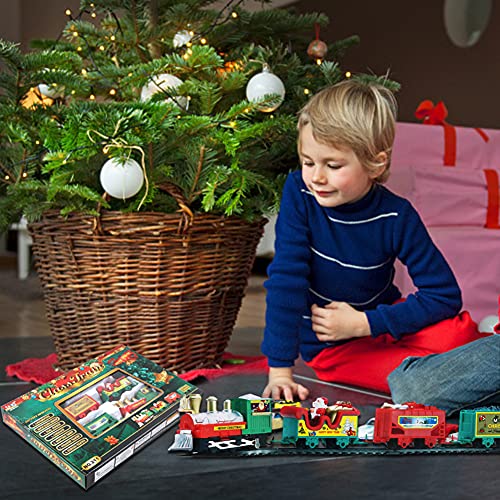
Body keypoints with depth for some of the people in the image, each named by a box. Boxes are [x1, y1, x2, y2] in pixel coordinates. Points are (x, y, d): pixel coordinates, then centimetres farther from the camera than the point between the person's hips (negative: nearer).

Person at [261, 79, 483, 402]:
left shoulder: (396, 216, -17)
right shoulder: (299, 194, -18)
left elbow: (445, 295, -15)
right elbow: (285, 281, -21)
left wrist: (363, 323, -20)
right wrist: (280, 371, -25)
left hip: (379, 321, 2)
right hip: (331, 349, -1)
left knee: (457, 331, -28)